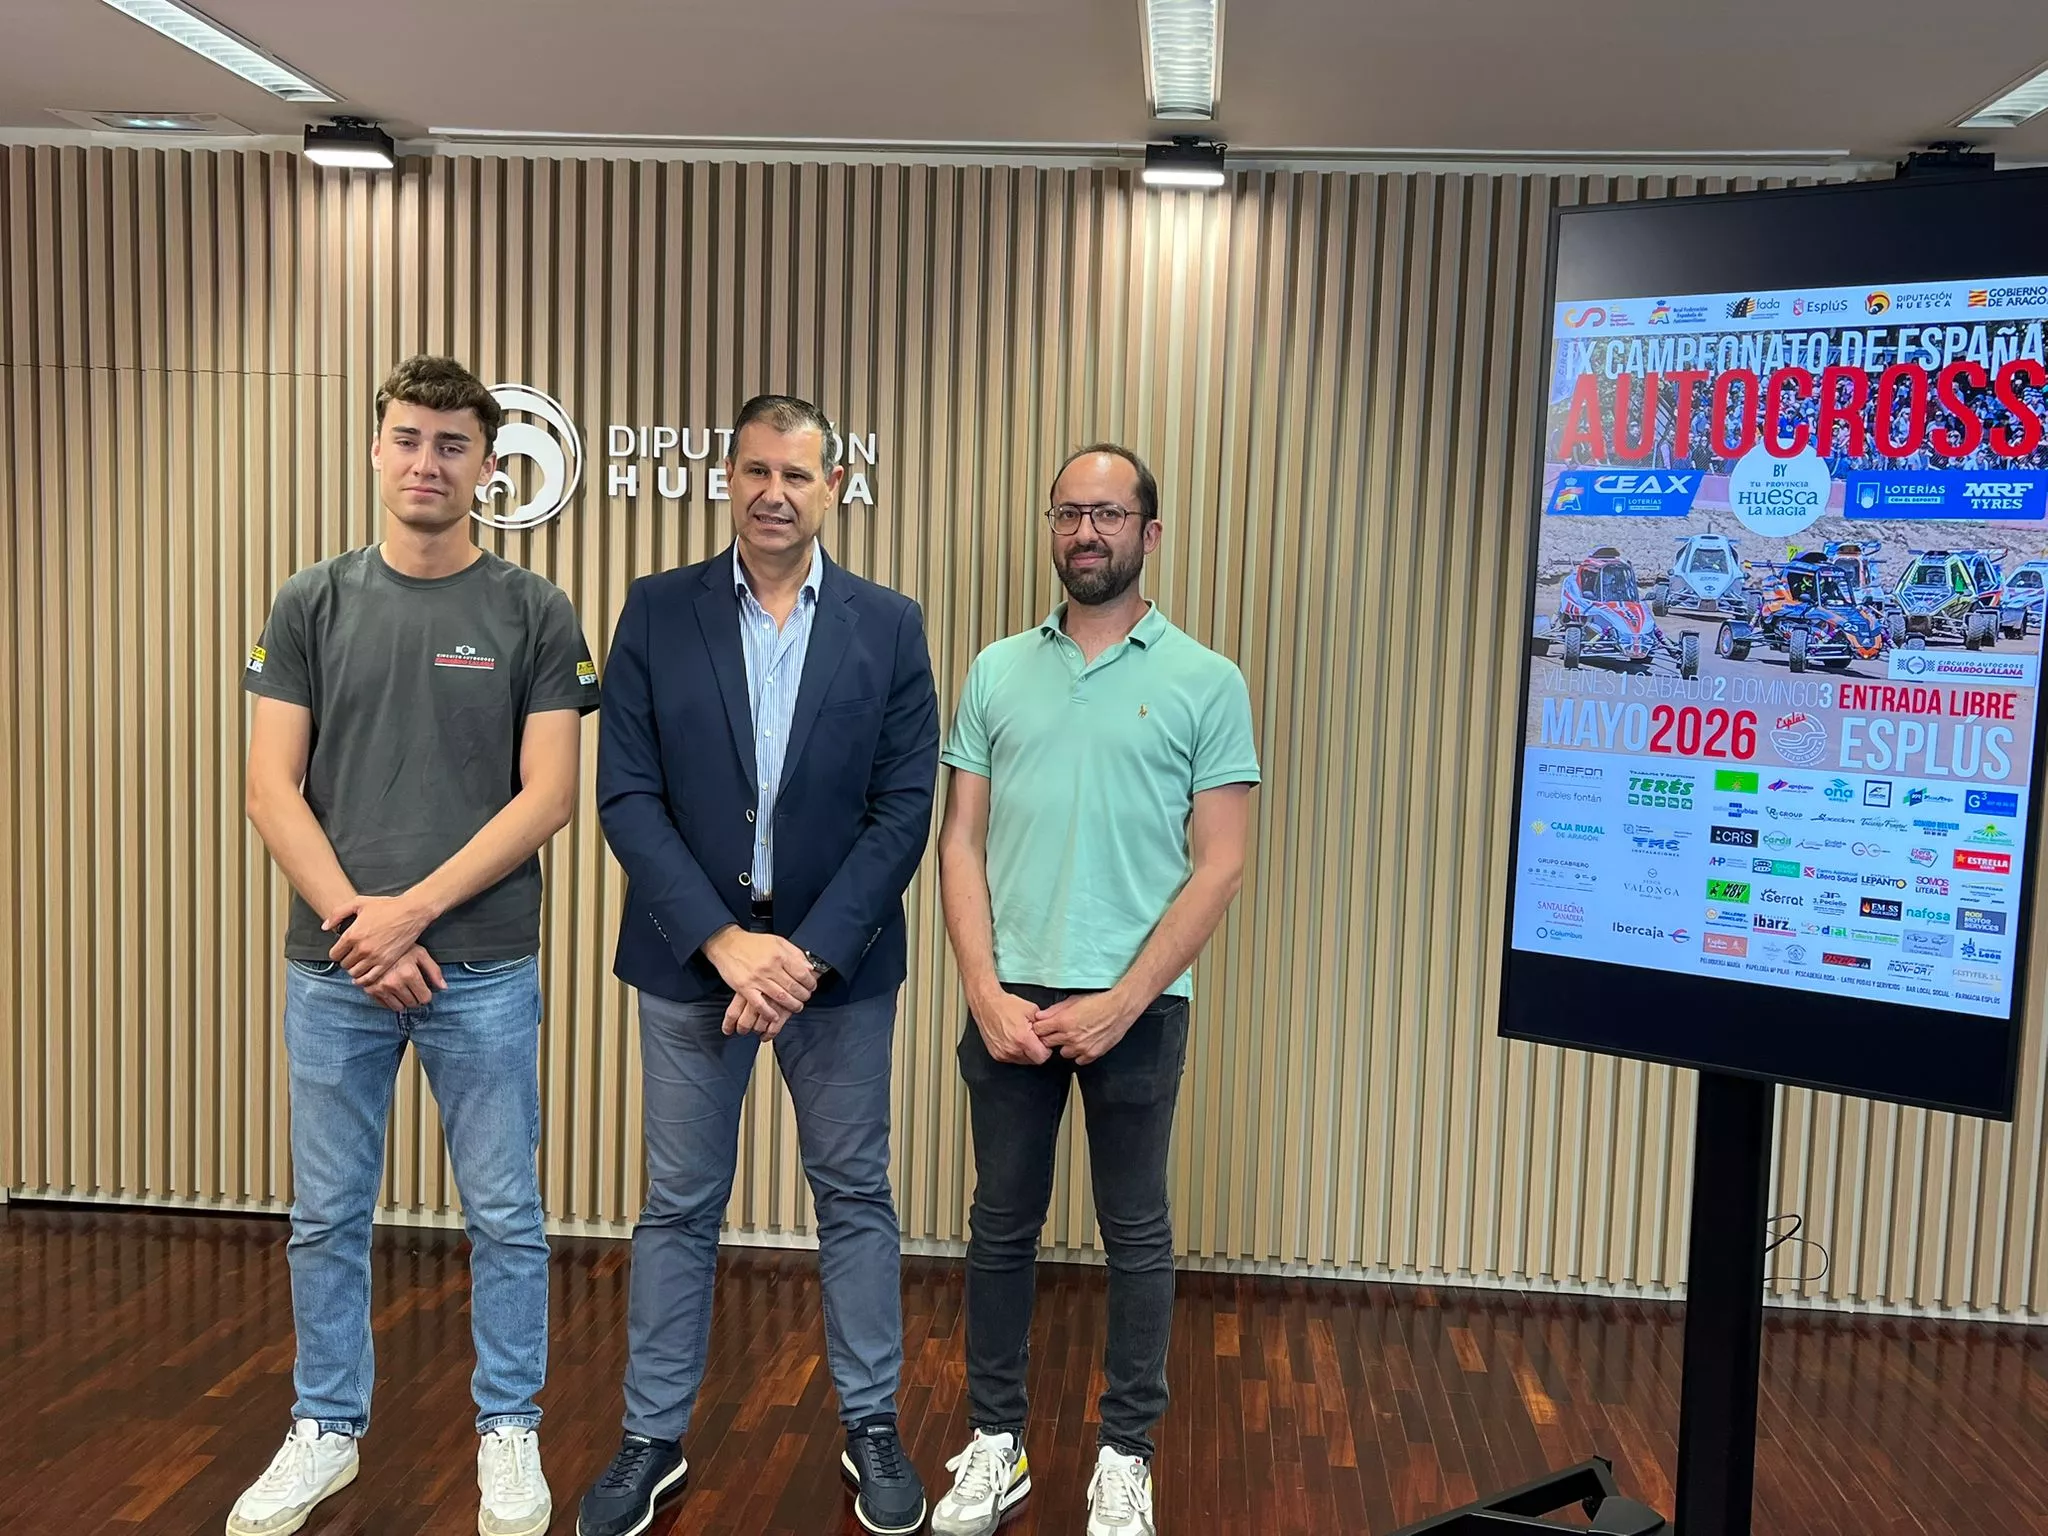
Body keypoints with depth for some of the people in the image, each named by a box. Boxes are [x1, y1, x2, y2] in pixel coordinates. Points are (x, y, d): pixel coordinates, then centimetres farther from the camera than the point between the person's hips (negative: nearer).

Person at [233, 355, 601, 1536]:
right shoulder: (312, 605, 4)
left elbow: (548, 795, -8)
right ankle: (326, 1430, 32)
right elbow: (273, 787, -1)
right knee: (328, 1215, 13)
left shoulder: (535, 614, -1)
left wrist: (414, 908, -14)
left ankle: (510, 1432, 26)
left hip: (484, 968, -2)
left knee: (505, 1215, 8)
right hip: (332, 966, 2)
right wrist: (352, 919, -12)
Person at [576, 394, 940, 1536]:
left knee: (856, 1192, 11)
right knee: (680, 1206, 11)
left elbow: (905, 808, -6)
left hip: (840, 960, 0)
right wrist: (724, 940, -15)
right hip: (692, 956, 0)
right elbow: (627, 795, -6)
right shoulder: (658, 613, -1)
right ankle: (654, 1440, 27)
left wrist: (808, 953, -15)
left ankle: (873, 1427, 28)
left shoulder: (890, 625, -2)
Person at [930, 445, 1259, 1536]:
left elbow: (1220, 866, -5)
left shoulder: (1205, 682, -2)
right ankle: (995, 1445, 28)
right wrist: (987, 992, -7)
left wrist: (1121, 1001, -12)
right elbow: (961, 843, 4)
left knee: (1135, 1234, 9)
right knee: (1002, 1224, 12)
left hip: (1135, 1005, -2)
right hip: (1009, 999, 3)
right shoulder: (997, 671, 6)